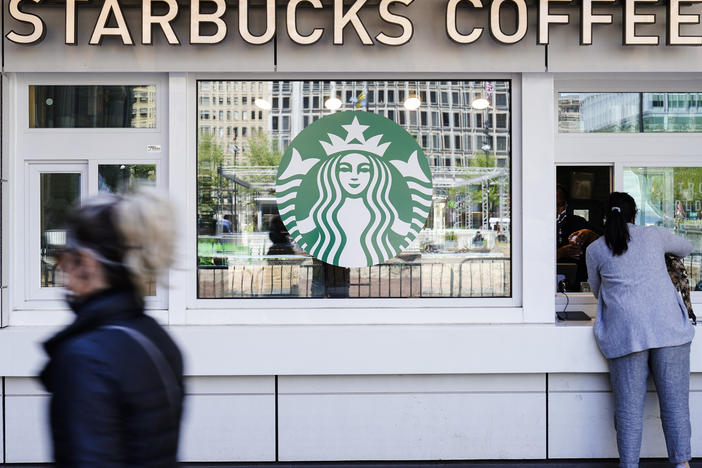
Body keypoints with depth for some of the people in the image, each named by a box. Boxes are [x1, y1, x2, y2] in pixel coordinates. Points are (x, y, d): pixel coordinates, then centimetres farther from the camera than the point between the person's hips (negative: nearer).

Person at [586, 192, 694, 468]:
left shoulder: (595, 250, 9)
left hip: (626, 333, 0)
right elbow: (685, 248, 32)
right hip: (668, 327, 1)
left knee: (629, 405, 2)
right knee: (675, 401, 4)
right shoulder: (653, 236, 11)